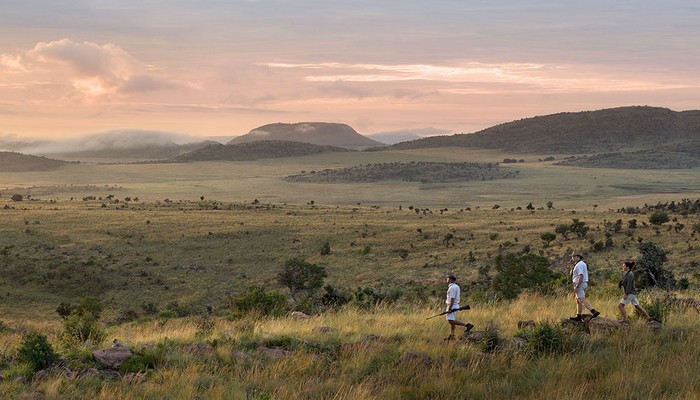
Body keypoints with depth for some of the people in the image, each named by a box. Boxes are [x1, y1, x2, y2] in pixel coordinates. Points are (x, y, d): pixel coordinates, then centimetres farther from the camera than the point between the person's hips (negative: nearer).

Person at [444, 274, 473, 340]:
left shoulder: (452, 288, -18)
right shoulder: (456, 286, 13)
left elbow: (452, 298, -23)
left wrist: (449, 308, -23)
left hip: (452, 306, -10)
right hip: (456, 305, 10)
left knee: (451, 321, -16)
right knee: (451, 321, 12)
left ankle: (467, 325, -19)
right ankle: (452, 336, 12)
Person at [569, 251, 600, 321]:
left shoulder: (578, 265, -16)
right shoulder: (583, 264, 16)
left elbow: (581, 276, -25)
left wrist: (577, 287, -25)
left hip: (579, 284, -11)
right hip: (584, 284, 11)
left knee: (582, 300, -16)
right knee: (578, 300, 15)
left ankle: (594, 311, -28)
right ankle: (578, 316, 18)